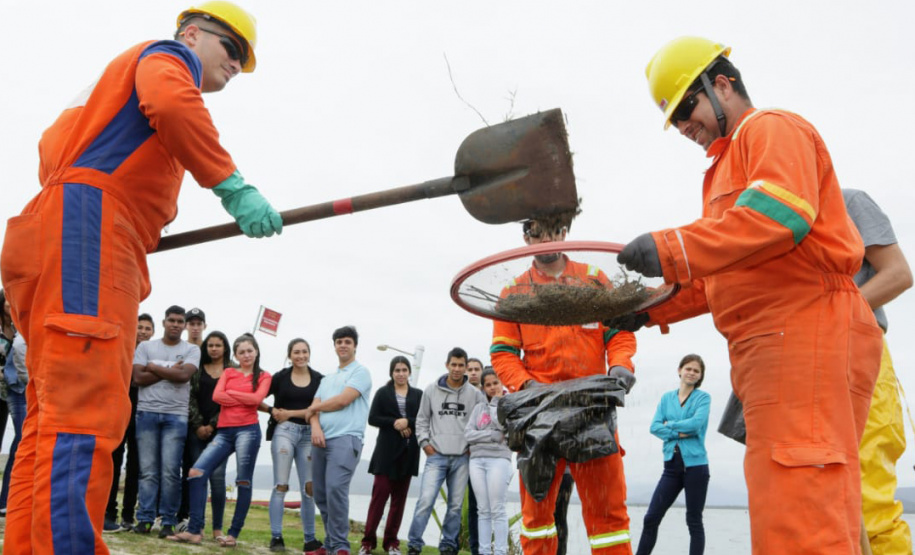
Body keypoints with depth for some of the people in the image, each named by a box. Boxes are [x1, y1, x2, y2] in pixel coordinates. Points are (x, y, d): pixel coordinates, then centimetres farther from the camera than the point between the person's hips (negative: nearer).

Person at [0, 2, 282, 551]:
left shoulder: (122, 77, 37)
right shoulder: (169, 54, 9)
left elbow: (53, 143, 34)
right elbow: (169, 102, -15)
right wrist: (232, 184, -19)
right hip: (87, 227, -10)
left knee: (53, 418, 5)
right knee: (87, 416, -20)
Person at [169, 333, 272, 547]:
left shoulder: (263, 376, 11)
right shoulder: (228, 372, 19)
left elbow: (257, 398, -8)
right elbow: (217, 396, 2)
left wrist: (230, 393, 0)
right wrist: (245, 399, -3)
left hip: (248, 430, -3)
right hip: (224, 431, 3)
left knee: (244, 482, -4)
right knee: (196, 472, -12)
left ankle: (234, 534, 3)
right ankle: (195, 530, -10)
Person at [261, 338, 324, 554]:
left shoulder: (319, 379, 3)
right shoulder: (281, 377, 4)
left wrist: (291, 413, -9)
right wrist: (272, 410, -8)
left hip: (309, 434, 1)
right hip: (284, 431, -1)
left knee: (309, 488, 4)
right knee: (281, 485, -2)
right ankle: (276, 537, 1)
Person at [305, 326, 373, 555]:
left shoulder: (360, 372, 3)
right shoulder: (327, 379, 25)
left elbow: (342, 400, -9)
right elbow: (315, 407, 14)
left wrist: (313, 409, 5)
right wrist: (315, 426, -9)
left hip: (345, 439, -7)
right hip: (321, 440, 7)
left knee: (335, 489, -21)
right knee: (321, 494, 7)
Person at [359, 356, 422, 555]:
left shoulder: (418, 395, 10)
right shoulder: (383, 392, 7)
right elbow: (372, 418, -1)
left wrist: (408, 422, -14)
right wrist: (394, 423, -13)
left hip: (408, 452, 2)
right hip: (386, 451, -2)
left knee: (399, 497, 6)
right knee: (380, 494, -6)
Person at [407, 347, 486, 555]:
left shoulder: (475, 394, 3)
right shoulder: (432, 390, 4)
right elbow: (422, 419, 10)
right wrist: (425, 442, 0)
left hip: (462, 458, 1)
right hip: (436, 456, -1)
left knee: (456, 505, 6)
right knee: (426, 500, -11)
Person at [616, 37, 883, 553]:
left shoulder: (772, 129, 0)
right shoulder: (728, 164, 31)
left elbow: (780, 215, -21)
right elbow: (720, 279, 30)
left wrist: (672, 249, -24)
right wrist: (652, 307, 17)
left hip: (805, 331, -11)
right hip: (772, 346, 11)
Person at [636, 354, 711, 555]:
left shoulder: (703, 398, 2)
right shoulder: (666, 398, 11)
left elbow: (696, 423, -16)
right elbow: (654, 427, -1)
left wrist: (670, 424, -5)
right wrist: (679, 433, -14)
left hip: (695, 465, -3)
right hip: (672, 465, 3)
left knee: (694, 521, 4)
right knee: (651, 518, 1)